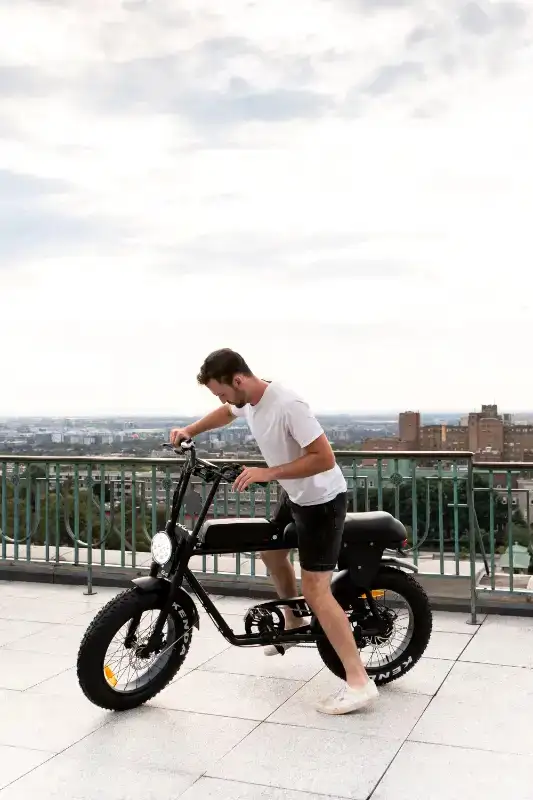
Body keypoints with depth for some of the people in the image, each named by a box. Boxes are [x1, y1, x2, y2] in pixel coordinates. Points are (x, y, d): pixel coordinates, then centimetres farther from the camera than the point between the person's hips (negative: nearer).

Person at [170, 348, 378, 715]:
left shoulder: (288, 405, -32)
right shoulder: (247, 400, -3)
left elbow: (325, 458, -32)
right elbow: (226, 414, 23)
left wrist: (268, 473, -33)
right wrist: (190, 431, 9)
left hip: (322, 500, -10)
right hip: (295, 495, 10)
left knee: (315, 590, -12)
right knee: (271, 552, 26)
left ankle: (359, 682, -9)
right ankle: (293, 623, 49)